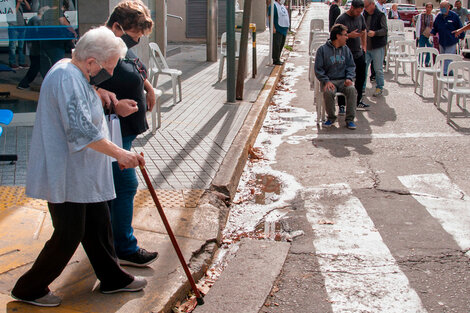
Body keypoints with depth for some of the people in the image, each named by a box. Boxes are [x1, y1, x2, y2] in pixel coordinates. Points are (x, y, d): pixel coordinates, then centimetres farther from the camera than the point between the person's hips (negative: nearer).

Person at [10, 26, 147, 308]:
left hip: (85, 176, 10)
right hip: (65, 177, -10)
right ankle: (30, 289, 17)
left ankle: (113, 279, 32)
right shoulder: (66, 78, -22)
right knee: (69, 235, 0)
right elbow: (82, 131, -29)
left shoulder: (77, 75, 12)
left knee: (98, 227, 17)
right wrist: (119, 152, -24)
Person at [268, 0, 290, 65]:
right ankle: (275, 60, -6)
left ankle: (277, 59, 17)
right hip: (277, 30, -9)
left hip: (283, 29, 9)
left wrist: (287, 27, 19)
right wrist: (273, 28, -22)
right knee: (276, 45, -10)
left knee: (281, 45, 10)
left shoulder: (282, 6, 17)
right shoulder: (273, 5, -10)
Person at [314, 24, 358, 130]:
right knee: (328, 92, -35)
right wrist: (326, 81, -15)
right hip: (329, 80, -3)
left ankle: (350, 119, -20)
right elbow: (318, 69, -1)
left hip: (343, 80, 3)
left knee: (352, 90, -29)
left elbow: (351, 66, 16)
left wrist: (349, 78, -4)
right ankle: (331, 117, -10)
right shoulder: (323, 49, 1)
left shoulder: (346, 49, 14)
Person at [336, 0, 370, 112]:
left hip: (359, 54, 7)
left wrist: (364, 47, 13)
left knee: (361, 78, 15)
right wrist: (349, 35, -24)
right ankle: (341, 106, 5)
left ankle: (358, 101, 31)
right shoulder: (341, 19, -13)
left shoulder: (360, 17, 8)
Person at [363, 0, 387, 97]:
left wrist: (375, 33, -31)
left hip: (378, 47, -5)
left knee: (378, 69, 3)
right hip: (366, 46, 5)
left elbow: (385, 30, -15)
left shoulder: (380, 15, -7)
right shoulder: (365, 15, 12)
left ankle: (379, 88, 17)